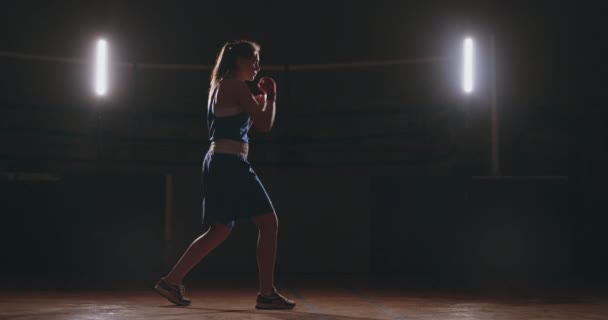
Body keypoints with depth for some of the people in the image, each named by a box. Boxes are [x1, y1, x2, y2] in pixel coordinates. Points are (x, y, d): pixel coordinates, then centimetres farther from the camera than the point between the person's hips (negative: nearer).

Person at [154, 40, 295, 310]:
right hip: (230, 164, -10)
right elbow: (265, 124, -11)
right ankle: (267, 293, -3)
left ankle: (171, 281, 13)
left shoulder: (221, 87, 21)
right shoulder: (236, 87, -10)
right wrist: (271, 97, 4)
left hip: (218, 163, 10)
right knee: (268, 222, -5)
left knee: (220, 230, 14)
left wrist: (258, 104, 22)